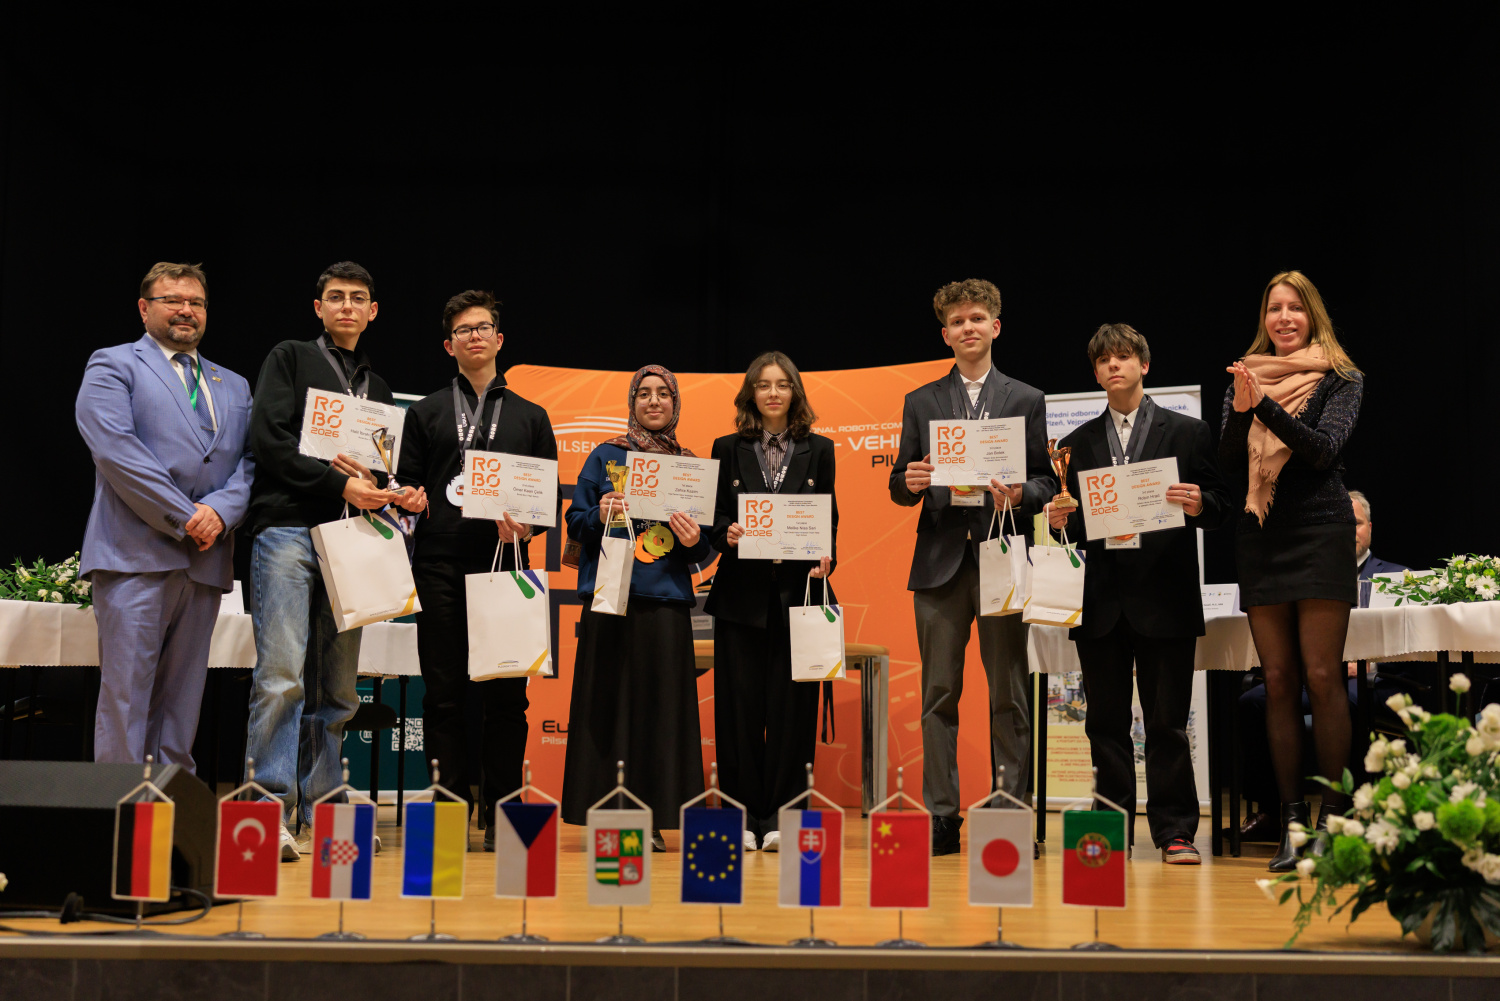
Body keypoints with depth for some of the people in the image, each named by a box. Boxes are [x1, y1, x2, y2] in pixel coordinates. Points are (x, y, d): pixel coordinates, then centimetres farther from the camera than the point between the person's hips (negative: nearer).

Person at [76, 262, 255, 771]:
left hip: (204, 557, 5)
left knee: (182, 698, 6)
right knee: (126, 691, -7)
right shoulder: (112, 366, 6)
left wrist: (221, 510, -8)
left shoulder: (233, 386, 23)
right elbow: (115, 448, -8)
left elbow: (250, 460, 13)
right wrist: (183, 517, -12)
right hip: (136, 555, -5)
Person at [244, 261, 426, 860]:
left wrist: (401, 495, 4)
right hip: (289, 526, -5)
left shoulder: (378, 389, 25)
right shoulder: (290, 359, 9)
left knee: (338, 687, 4)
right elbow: (269, 440, -4)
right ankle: (271, 812, -10)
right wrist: (339, 482, -13)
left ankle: (319, 813, 8)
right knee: (282, 675, -12)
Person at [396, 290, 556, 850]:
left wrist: (527, 526, -7)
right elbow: (406, 487, 13)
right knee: (444, 694, -1)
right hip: (441, 568, 0)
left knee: (505, 695, -2)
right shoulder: (426, 413, 16)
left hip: (505, 568, 0)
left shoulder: (530, 418, 18)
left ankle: (499, 816, 3)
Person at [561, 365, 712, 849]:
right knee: (608, 702, -2)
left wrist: (695, 539, -10)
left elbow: (704, 548, 12)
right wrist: (601, 515, -12)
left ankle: (653, 818, 4)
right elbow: (575, 521, 8)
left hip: (666, 599, 1)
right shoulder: (606, 457, 10)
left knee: (660, 705, -1)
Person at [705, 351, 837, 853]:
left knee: (792, 703, -1)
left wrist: (825, 558, -8)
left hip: (797, 590, 0)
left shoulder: (818, 449, 11)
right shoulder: (728, 449, 10)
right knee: (741, 703, 0)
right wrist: (727, 534, -13)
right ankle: (745, 817, 8)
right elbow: (714, 517, 8)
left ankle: (781, 816, 7)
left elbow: (829, 518, 10)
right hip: (742, 592, 0)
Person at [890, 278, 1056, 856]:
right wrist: (909, 482, -11)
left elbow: (1045, 483, 8)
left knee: (1008, 696, -1)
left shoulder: (1027, 400, 11)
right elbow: (899, 491, 12)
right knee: (939, 695, 1)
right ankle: (941, 818, 5)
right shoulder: (921, 403, 14)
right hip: (941, 559, 1)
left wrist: (1019, 494, -13)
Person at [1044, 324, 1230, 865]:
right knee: (1105, 722, 6)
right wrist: (1061, 522, -6)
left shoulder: (1187, 432, 7)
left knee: (1167, 722, 0)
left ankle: (1175, 832, 7)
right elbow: (1073, 521, 16)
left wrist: (1199, 506, -17)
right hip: (1101, 601, 3)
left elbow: (1221, 506, 4)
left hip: (1163, 597, -3)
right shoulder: (1078, 443, 15)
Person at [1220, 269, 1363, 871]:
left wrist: (1265, 405, -21)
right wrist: (1241, 411, -11)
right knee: (1279, 682, 2)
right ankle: (1292, 824, 4)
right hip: (1260, 539, 3)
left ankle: (1333, 817, -1)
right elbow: (1228, 467, 6)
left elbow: (1324, 448, -11)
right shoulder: (1245, 381, 13)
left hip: (1319, 530, -3)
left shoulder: (1340, 379, 4)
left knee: (1322, 677, -7)